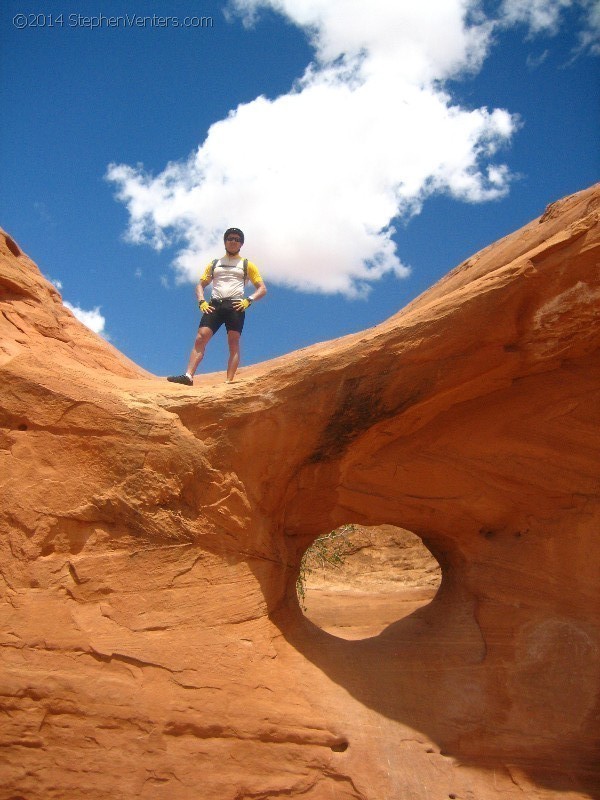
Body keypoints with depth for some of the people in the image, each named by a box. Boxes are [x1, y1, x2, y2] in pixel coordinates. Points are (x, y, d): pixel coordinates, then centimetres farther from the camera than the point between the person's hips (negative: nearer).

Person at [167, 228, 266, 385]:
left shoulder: (247, 265, 17)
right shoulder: (214, 264, 24)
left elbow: (262, 289, 10)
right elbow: (200, 285, 24)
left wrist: (248, 301, -8)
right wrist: (201, 302, 3)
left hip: (236, 306, -2)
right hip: (215, 305, 2)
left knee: (234, 343, -11)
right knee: (200, 338, -13)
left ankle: (229, 382, -17)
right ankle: (188, 376, -21)